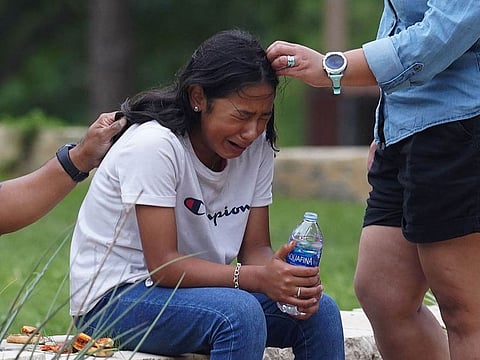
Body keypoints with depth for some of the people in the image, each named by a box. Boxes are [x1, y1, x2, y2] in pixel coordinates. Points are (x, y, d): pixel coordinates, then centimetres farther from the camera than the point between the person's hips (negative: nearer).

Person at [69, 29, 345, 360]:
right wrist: (259, 278, -34)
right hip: (114, 298, -7)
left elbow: (255, 248, 1)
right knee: (241, 313, -33)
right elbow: (162, 265, -24)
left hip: (193, 289, 7)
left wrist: (283, 274, -23)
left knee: (319, 310, -12)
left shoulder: (257, 147, 0)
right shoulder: (154, 145, -21)